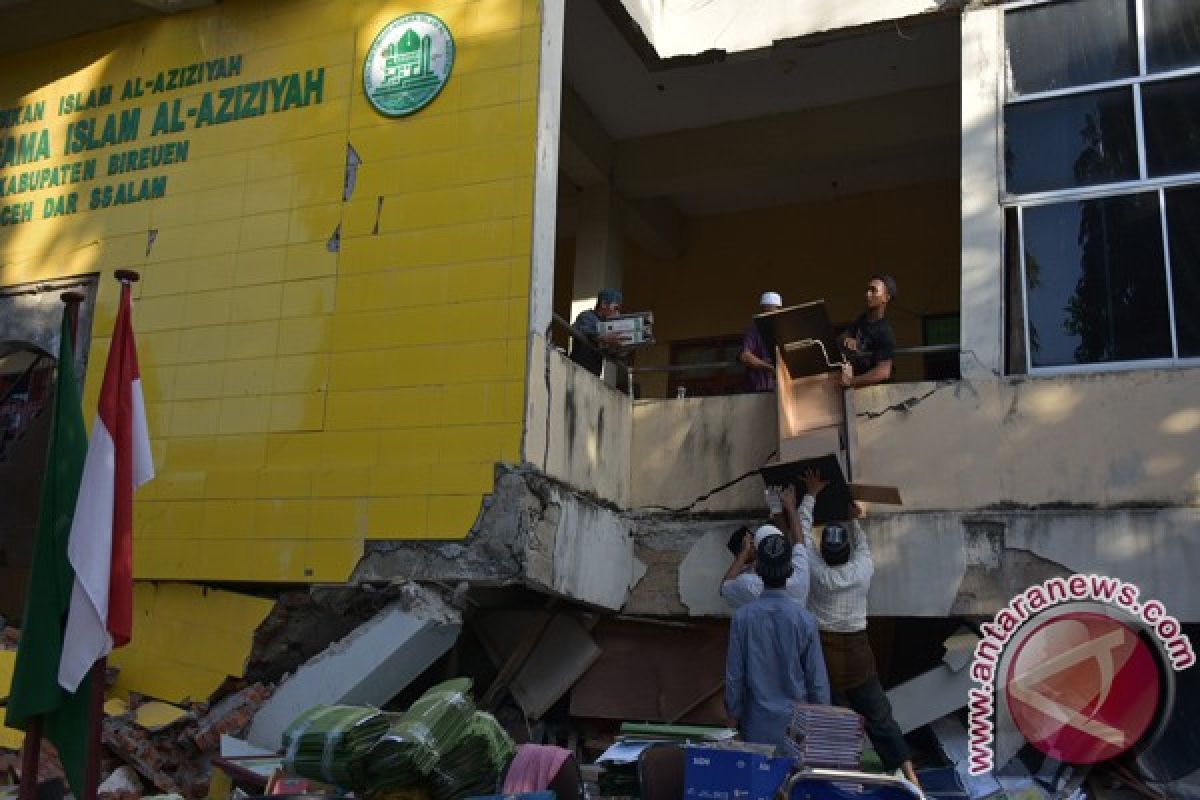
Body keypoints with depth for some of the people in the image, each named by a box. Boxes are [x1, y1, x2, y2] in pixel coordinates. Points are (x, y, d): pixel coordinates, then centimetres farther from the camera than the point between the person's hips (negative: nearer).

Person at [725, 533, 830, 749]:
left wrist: (733, 715, 11)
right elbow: (817, 678, -4)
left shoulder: (742, 617, -10)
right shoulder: (804, 619, -11)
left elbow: (734, 676, -3)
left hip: (757, 726, 1)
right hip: (797, 722, -1)